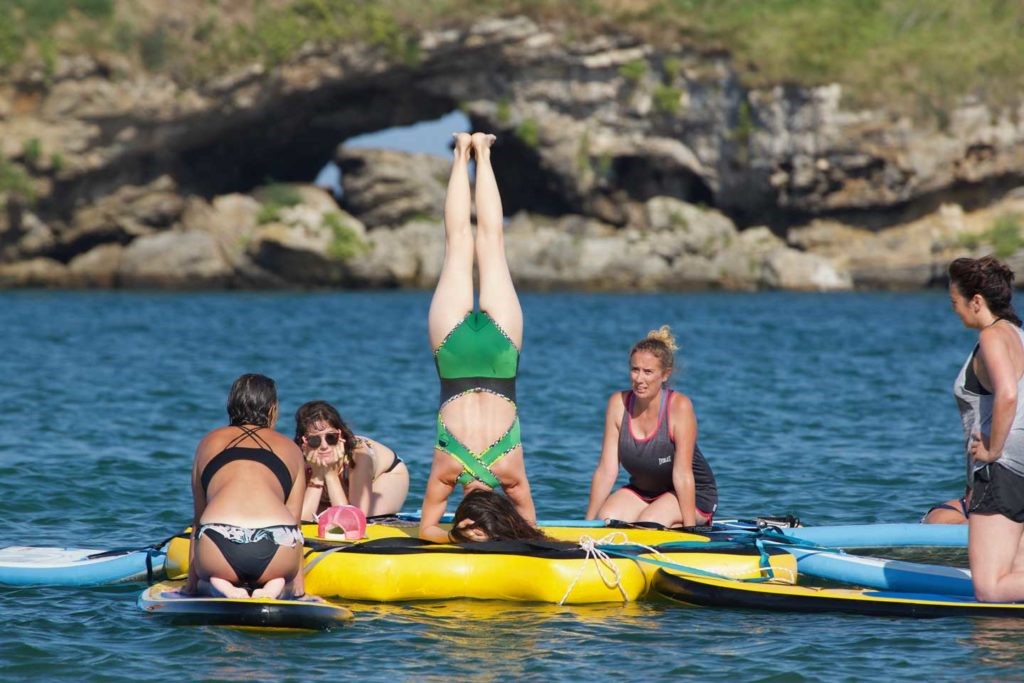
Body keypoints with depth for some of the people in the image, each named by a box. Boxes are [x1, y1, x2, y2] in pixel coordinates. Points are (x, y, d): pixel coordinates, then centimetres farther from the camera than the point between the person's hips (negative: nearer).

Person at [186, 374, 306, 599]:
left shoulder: (209, 442, 28)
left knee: (206, 578, 31)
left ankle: (219, 587, -4)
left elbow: (198, 519, 30)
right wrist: (298, 587, 34)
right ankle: (274, 588, -4)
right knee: (284, 578, 31)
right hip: (276, 546, 0)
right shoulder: (290, 449, 26)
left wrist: (192, 580, 36)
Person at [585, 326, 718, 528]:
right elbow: (606, 471, -10)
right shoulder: (618, 403, -10)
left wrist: (689, 529, -28)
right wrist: (588, 523, -13)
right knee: (606, 521, -22)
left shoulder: (679, 406, -22)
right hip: (642, 491, 4)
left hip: (693, 494, -4)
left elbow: (682, 474, -25)